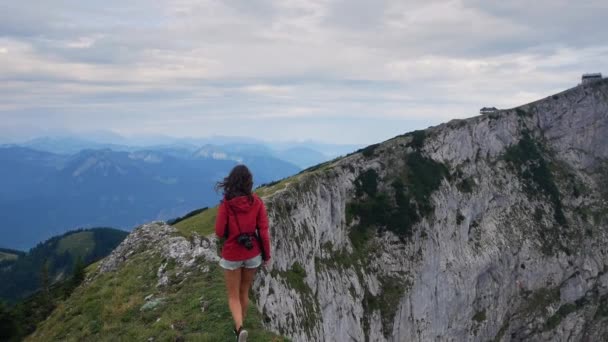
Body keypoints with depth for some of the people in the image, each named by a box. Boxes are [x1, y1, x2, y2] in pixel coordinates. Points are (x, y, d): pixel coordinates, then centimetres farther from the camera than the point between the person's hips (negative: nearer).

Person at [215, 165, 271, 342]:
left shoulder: (226, 204, -16)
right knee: (244, 292, 22)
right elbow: (263, 231, -8)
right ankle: (239, 327, 36)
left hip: (232, 256, -2)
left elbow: (219, 232, -12)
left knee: (233, 296, 11)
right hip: (252, 254, 3)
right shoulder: (257, 202, -10)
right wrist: (267, 254, 3)